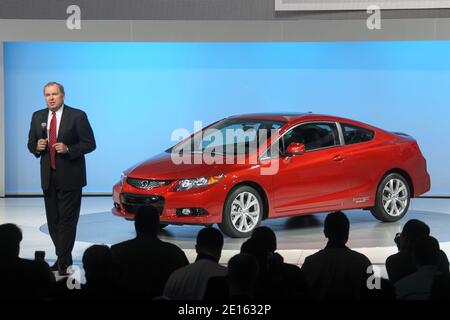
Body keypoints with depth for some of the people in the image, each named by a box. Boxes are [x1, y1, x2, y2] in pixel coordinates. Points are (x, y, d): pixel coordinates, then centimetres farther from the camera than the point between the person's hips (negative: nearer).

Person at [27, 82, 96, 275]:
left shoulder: (77, 116, -6)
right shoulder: (38, 117, 9)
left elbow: (90, 144, -6)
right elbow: (31, 144, 15)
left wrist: (68, 149, -19)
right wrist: (37, 147, -8)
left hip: (70, 177, -5)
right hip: (48, 177, 5)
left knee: (67, 219, -7)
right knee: (53, 220, 9)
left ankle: (64, 261, -5)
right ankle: (63, 257, 19)